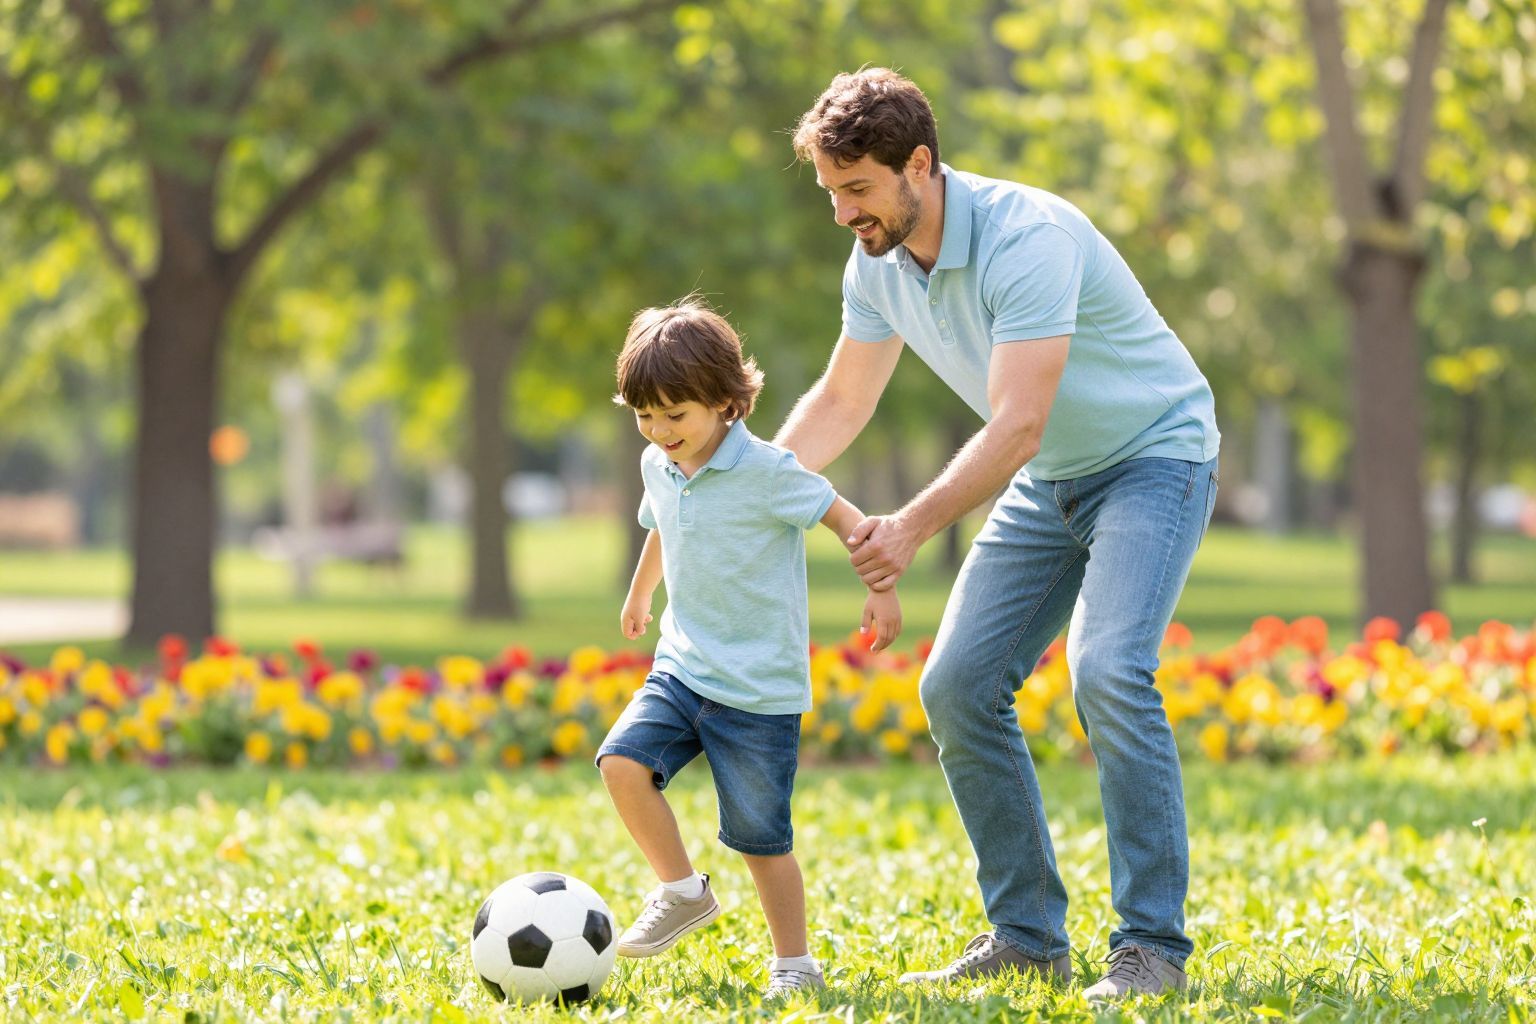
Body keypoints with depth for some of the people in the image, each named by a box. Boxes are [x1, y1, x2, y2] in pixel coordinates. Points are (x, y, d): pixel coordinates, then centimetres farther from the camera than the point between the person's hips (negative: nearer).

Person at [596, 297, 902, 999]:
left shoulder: (765, 471, -16)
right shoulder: (658, 467, 6)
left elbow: (844, 517, -9)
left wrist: (881, 590, -16)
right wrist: (639, 595, 43)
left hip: (760, 688, -6)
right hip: (683, 670, 6)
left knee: (761, 835, -1)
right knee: (623, 762, -18)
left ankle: (794, 962, 16)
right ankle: (683, 892, 2)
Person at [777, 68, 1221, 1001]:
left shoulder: (1028, 237, -30)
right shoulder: (879, 264, -4)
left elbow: (1017, 425, -35)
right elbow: (841, 403, 11)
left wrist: (913, 528, -44)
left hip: (1153, 458, -8)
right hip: (1047, 481, 8)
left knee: (1108, 670, -27)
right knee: (958, 687, -3)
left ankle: (1153, 945, -20)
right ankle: (1028, 936, 6)